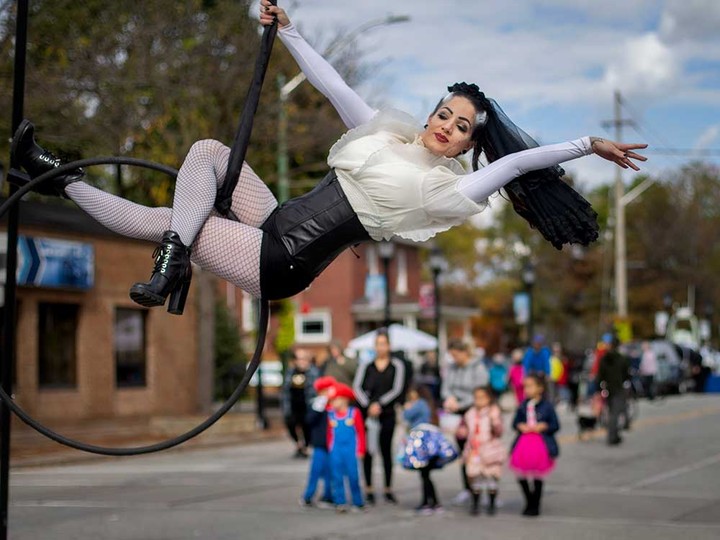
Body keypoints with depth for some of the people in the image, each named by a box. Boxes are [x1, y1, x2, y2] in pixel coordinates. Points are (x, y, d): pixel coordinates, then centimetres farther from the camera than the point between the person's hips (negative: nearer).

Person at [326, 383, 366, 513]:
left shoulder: (354, 413, -3)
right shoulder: (330, 414, 4)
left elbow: (361, 432, 0)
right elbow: (329, 433, 11)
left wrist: (360, 450, -2)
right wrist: (329, 449, 10)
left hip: (351, 450, -3)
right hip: (336, 450, 3)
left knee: (353, 476, 0)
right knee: (337, 476, 2)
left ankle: (358, 503, 10)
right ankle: (340, 502, 7)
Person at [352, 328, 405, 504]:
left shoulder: (397, 366, 5)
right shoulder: (366, 366, 7)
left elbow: (397, 389, -4)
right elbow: (357, 387, -2)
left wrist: (379, 404, -14)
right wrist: (368, 406, -16)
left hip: (387, 413, -1)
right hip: (367, 413, 1)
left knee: (386, 450, 3)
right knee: (368, 451, 1)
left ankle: (388, 490, 9)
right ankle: (369, 489, 7)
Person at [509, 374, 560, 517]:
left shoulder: (547, 406, -6)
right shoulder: (523, 406, 5)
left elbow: (555, 425, -4)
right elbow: (515, 422, 11)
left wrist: (544, 426, -19)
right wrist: (520, 426, -9)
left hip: (541, 445, -4)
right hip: (523, 443, 4)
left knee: (538, 478, 6)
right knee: (521, 476, 6)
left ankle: (535, 506, 20)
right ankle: (529, 502, 27)